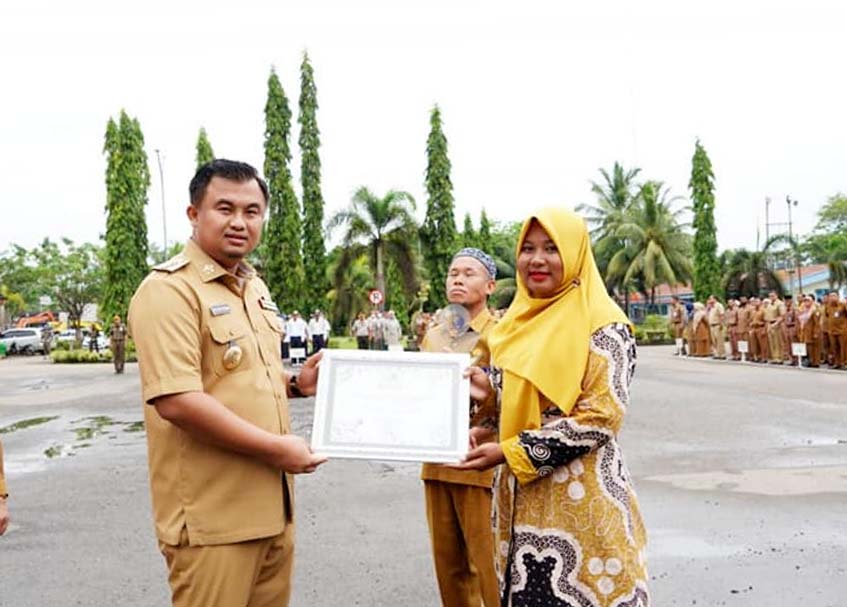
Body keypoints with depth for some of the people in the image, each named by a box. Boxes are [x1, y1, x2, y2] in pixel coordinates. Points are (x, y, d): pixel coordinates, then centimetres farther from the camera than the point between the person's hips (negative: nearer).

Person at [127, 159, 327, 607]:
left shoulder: (255, 287, 12)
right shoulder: (169, 289, -16)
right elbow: (176, 400, -25)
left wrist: (295, 383, 3)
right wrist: (275, 448, -19)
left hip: (271, 505, 8)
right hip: (212, 516, -8)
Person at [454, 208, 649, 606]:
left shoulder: (602, 324, -10)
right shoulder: (520, 321, 11)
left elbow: (600, 417, -17)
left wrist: (511, 452, -18)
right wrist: (490, 389, 0)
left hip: (581, 499, -6)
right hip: (520, 494, 6)